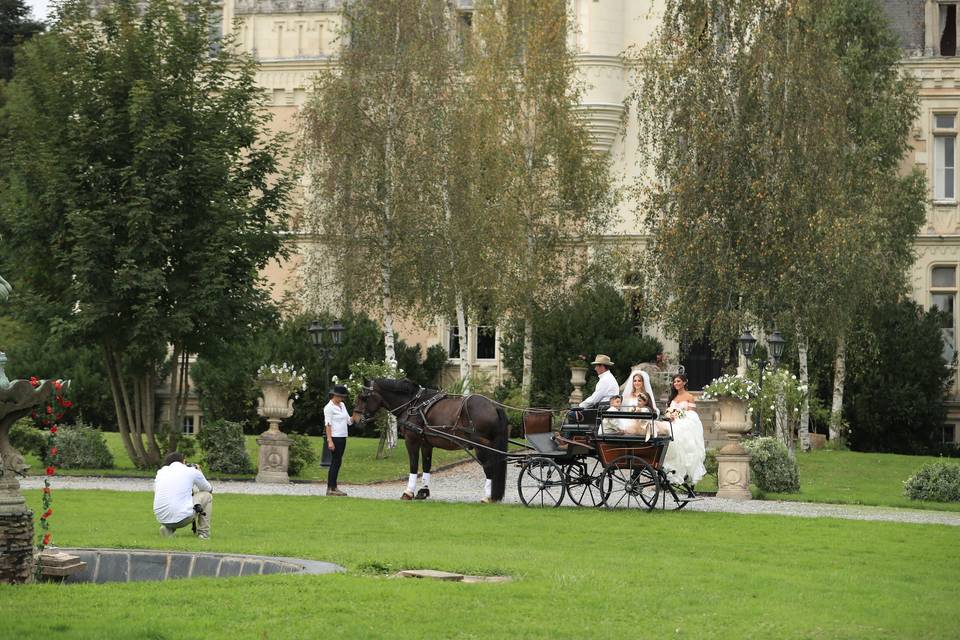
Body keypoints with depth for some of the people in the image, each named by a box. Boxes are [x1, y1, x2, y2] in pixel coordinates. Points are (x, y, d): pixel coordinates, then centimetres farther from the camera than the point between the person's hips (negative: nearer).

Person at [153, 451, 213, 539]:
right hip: (182, 518, -4)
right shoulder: (192, 471, 6)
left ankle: (168, 529, 13)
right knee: (207, 495, 21)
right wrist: (199, 472, 42)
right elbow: (209, 489, 24)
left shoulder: (161, 472, 14)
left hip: (161, 519, 4)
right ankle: (203, 532, 18)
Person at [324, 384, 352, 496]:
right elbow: (327, 425, -15)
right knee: (335, 462, -7)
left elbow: (349, 421, 15)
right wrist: (329, 441, -21)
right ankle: (330, 488, -5)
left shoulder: (342, 405, 13)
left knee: (337, 462, 10)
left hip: (343, 438, 8)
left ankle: (333, 487, 14)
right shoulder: (329, 407, -11)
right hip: (335, 438, -8)